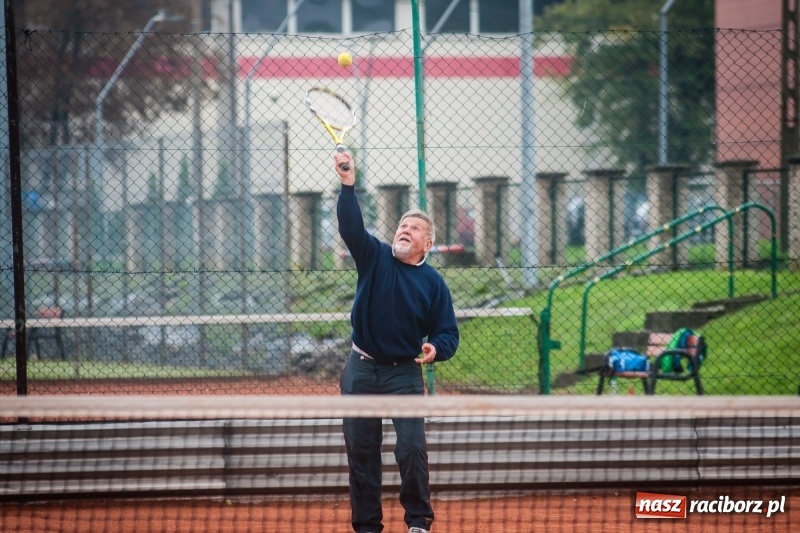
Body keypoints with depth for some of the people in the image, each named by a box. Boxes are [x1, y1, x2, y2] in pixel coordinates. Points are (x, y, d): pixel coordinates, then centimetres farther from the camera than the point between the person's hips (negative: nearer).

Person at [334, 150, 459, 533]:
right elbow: (351, 226, -16)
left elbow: (448, 334, 1)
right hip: (361, 369, 2)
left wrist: (435, 349, -21)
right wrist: (348, 184, -31)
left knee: (412, 447, -13)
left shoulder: (433, 283, -1)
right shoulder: (375, 257, 0)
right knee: (361, 451, 5)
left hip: (404, 373, -2)